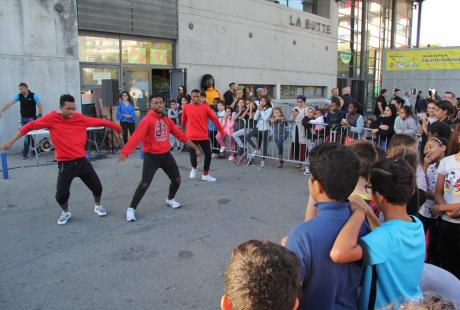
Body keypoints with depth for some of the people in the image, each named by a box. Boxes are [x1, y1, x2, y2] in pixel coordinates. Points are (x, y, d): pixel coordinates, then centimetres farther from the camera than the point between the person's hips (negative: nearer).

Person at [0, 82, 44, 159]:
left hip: (31, 118, -5)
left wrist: (39, 116, -14)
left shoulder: (34, 96, -8)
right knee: (26, 135, 6)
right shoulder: (19, 96, 3)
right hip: (23, 118, 5)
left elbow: (40, 106, -5)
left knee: (28, 135, -8)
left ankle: (25, 153, 1)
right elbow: (10, 103, -5)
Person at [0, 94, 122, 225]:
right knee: (61, 195, -7)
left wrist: (117, 127, 12)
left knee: (97, 186, 8)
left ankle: (98, 206, 40)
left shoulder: (80, 118, -2)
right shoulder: (52, 118, -8)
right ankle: (66, 212, 28)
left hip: (81, 161, 2)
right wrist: (11, 141, 0)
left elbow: (99, 122, 6)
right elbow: (30, 126, -1)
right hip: (65, 164, -2)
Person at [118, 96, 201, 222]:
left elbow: (180, 134, 11)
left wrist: (194, 147, 12)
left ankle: (170, 199, 40)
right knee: (145, 183, -11)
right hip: (151, 156, -6)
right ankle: (131, 209, 5)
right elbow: (136, 137, -27)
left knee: (177, 179, 13)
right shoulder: (147, 120, -16)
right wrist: (125, 152, -40)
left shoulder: (167, 120, 5)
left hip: (166, 155, 6)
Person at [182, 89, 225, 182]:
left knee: (208, 154, 3)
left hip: (204, 136, 1)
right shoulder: (186, 108, 0)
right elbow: (183, 121, 14)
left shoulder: (205, 107, -2)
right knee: (193, 155, -6)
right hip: (191, 136, -1)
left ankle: (205, 175, 21)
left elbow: (214, 119, 1)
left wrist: (221, 131, 3)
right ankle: (194, 168, 30)